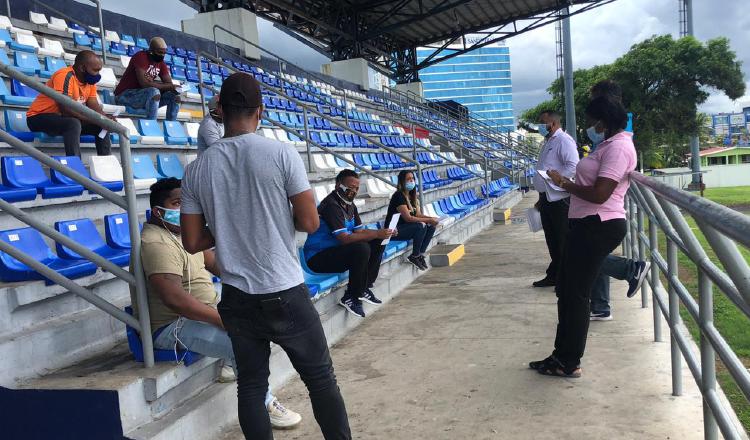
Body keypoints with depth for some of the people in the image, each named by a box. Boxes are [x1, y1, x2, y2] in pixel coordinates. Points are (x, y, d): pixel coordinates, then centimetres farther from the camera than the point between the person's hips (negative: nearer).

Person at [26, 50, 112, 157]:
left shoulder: (90, 80, 1)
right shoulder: (65, 76, -24)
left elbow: (94, 107, -2)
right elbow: (66, 109, -31)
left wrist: (106, 119, -24)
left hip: (64, 118, 8)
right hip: (39, 117, -8)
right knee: (74, 124, -35)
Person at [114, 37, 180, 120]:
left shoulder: (161, 63, 4)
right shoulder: (140, 57, -17)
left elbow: (169, 84, -1)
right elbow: (144, 84, -27)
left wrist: (153, 83, -20)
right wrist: (168, 86, -21)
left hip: (146, 95, 7)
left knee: (175, 96, -6)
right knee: (154, 92, -33)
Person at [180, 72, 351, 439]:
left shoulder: (196, 169, -1)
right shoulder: (282, 153, -10)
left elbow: (192, 242, 2)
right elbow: (309, 223, -9)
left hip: (237, 297, 3)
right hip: (285, 292, -3)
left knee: (251, 384, 15)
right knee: (321, 378, 11)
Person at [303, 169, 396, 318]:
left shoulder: (350, 205, 12)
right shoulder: (331, 205, -20)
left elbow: (360, 231, 7)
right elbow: (344, 238, -27)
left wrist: (383, 233, -10)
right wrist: (376, 234, -28)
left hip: (335, 250, 10)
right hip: (318, 258, -10)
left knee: (378, 243, 3)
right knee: (361, 249, -31)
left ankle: (365, 288, 5)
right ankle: (350, 298, -18)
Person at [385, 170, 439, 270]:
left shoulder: (412, 195, 11)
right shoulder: (399, 195, -17)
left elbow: (418, 214, 8)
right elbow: (408, 218, -23)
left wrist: (431, 218, -10)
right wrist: (428, 220, -22)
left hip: (405, 227, 9)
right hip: (394, 230, -9)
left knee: (431, 227, -6)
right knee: (421, 226, -28)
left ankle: (420, 254, -2)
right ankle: (414, 257, -14)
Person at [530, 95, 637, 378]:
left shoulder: (618, 147, -16)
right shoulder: (609, 144, 18)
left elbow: (599, 193, -24)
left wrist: (565, 184, -12)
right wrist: (568, 183, 6)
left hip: (598, 227, -11)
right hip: (590, 225, 11)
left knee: (575, 293, -3)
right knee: (566, 290, 15)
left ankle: (569, 363, 10)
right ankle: (563, 355, 25)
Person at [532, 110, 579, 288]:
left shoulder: (564, 140, -10)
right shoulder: (548, 143, 20)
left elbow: (573, 166, -23)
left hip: (559, 198, -10)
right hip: (546, 198, 10)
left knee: (563, 240, -3)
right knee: (551, 239, 15)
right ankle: (554, 275, 25)